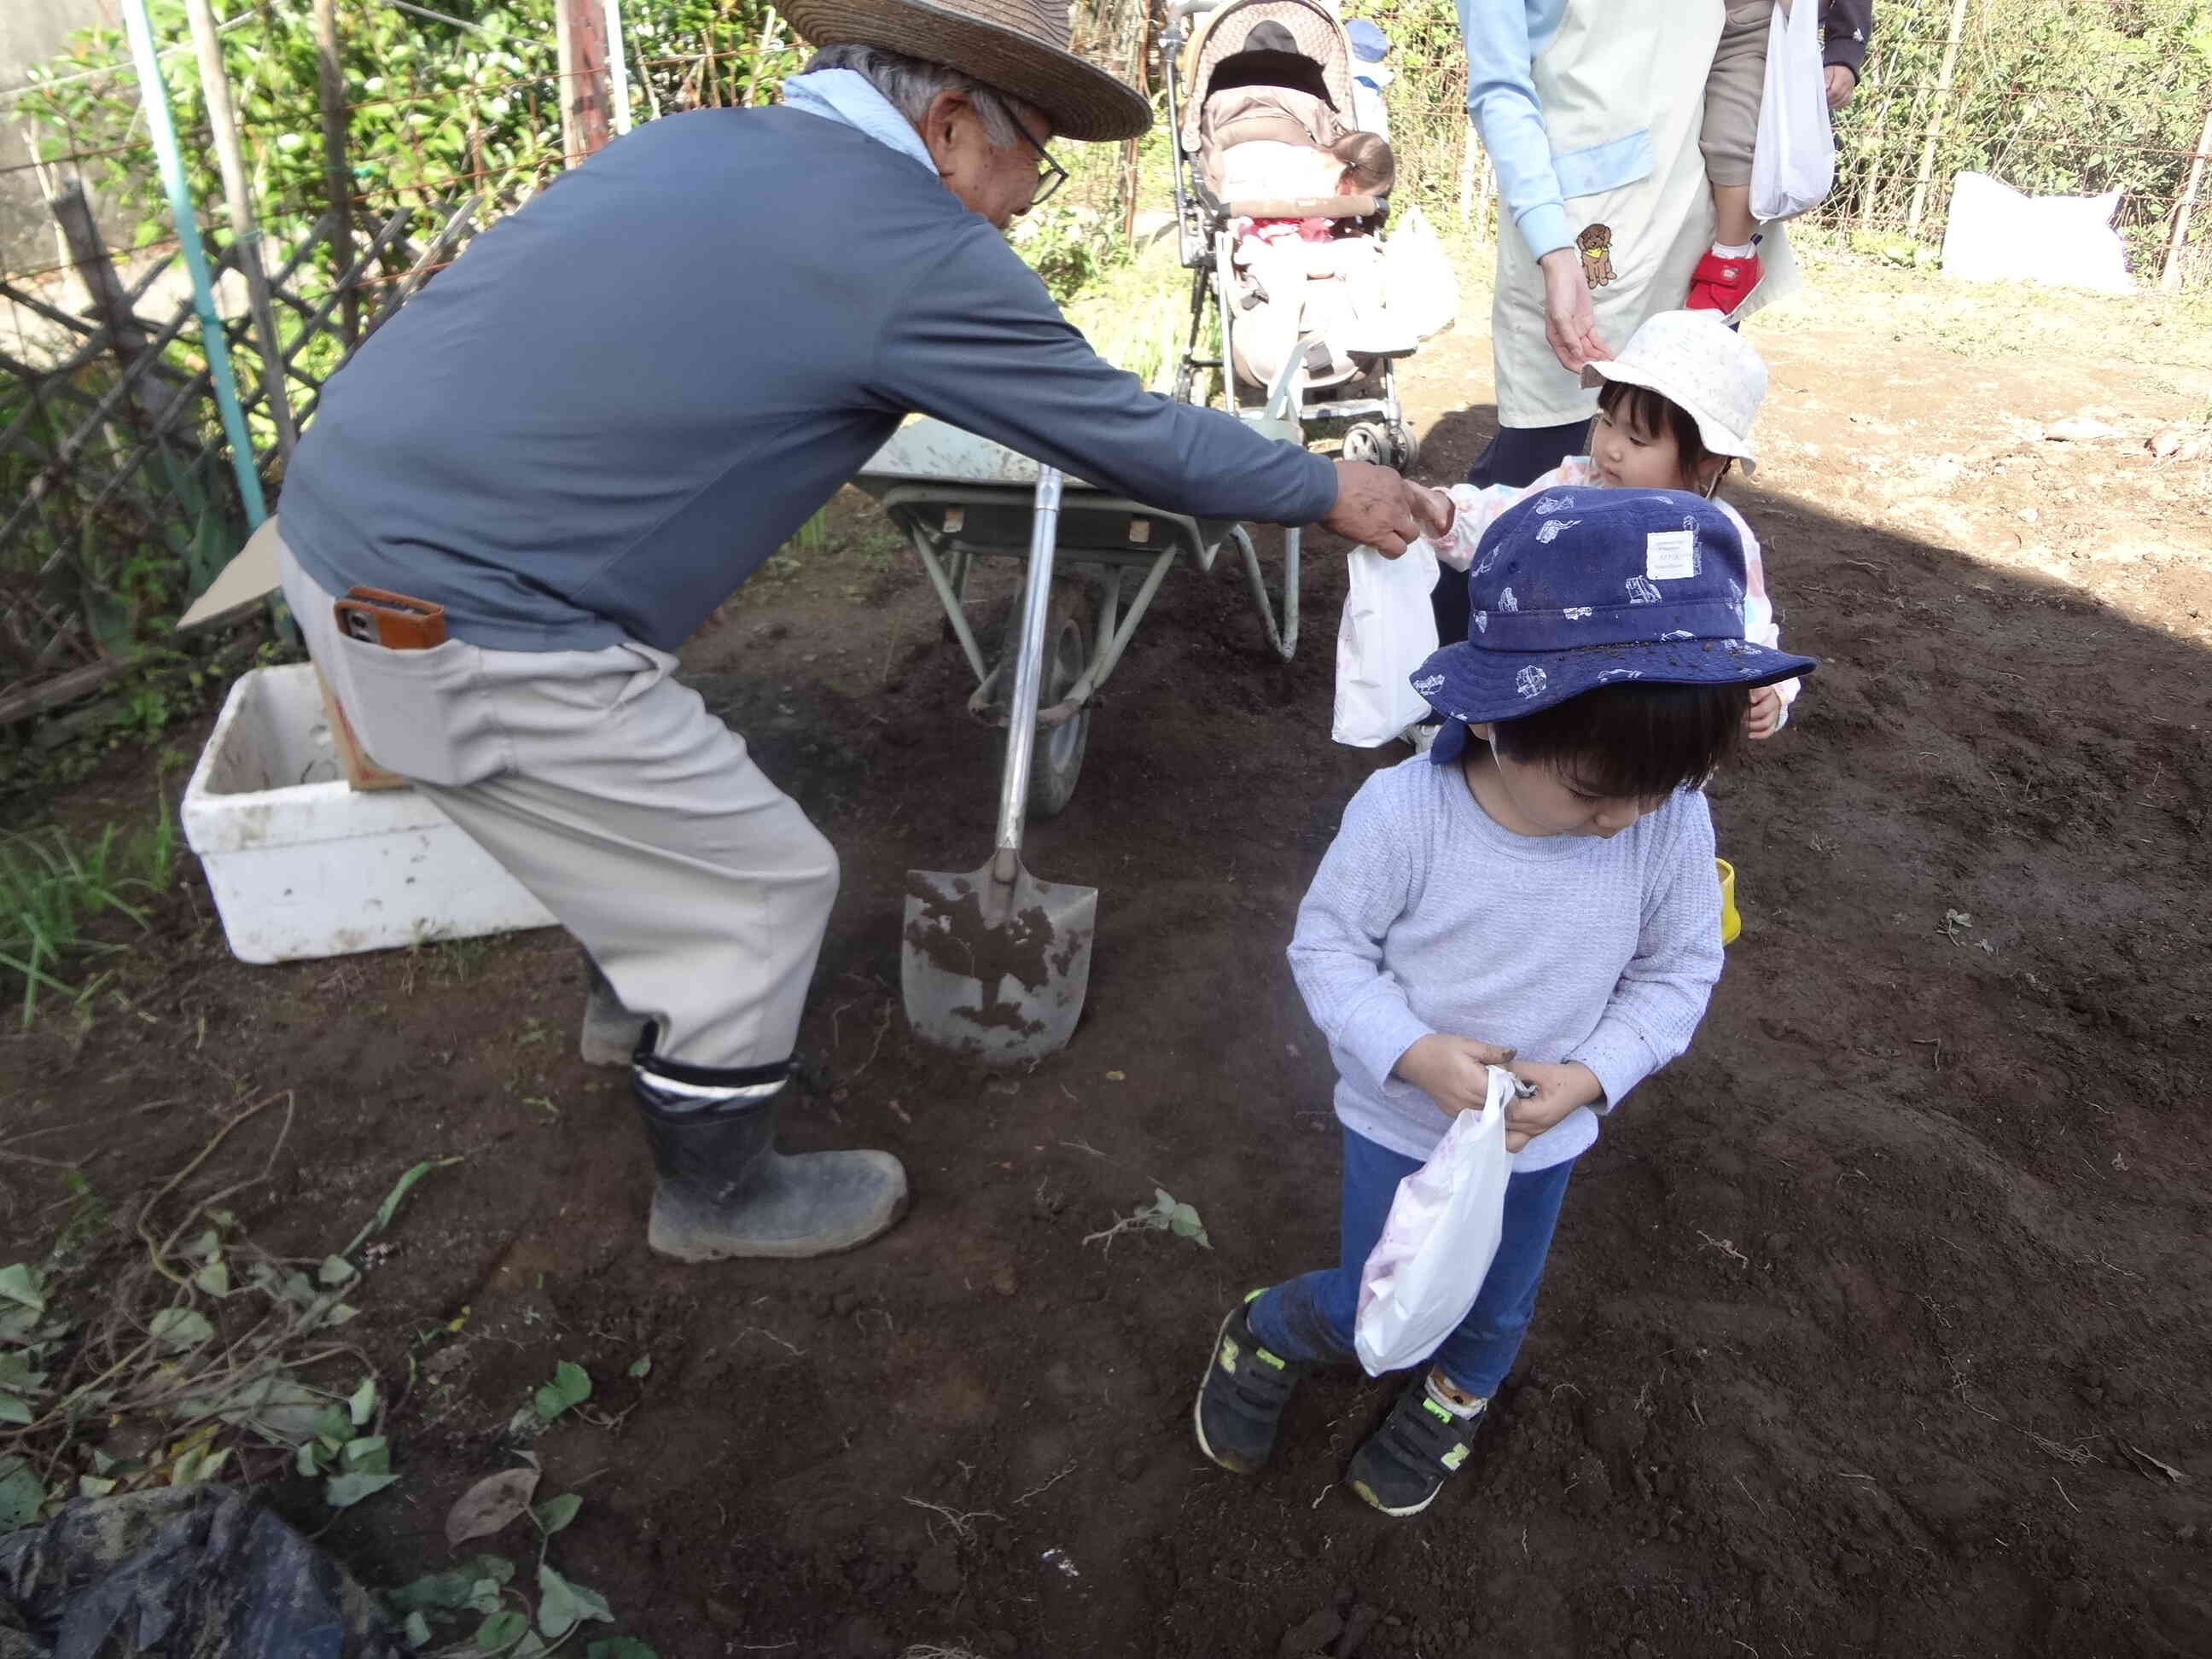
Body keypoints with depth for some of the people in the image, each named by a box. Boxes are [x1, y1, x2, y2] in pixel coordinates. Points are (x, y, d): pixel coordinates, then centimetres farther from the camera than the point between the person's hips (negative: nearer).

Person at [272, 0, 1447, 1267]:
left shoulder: (698, 144, 10)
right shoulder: (913, 248, -13)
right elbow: (1131, 435, -3)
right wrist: (1331, 491, 12)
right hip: (463, 633, -9)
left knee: (656, 797, 29)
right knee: (766, 884, 7)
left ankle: (637, 1005, 56)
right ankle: (719, 1194, 29)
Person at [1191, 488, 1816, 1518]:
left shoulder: (1672, 827, -23)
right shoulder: (1403, 811, -31)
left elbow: (1678, 973, -8)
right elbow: (1327, 945, -18)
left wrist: (1593, 1075, -23)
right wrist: (1413, 1052, -33)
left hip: (1543, 1137, 3)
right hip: (1399, 1119, -3)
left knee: (1496, 1312, 26)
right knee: (1367, 1321, 14)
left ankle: (1458, 1395, 61)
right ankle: (1266, 1330, 48)